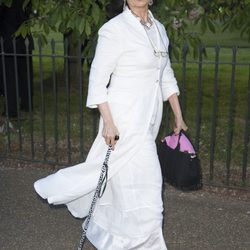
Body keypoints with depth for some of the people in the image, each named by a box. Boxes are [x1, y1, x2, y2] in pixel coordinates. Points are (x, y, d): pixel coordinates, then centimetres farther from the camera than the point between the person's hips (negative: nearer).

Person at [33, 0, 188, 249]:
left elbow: (166, 76, 16)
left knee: (117, 175, 17)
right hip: (125, 119, -7)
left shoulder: (159, 28, 11)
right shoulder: (114, 29, -11)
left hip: (149, 119, 7)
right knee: (139, 184, 0)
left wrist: (178, 116, 16)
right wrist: (108, 122, -17)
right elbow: (97, 80, -12)